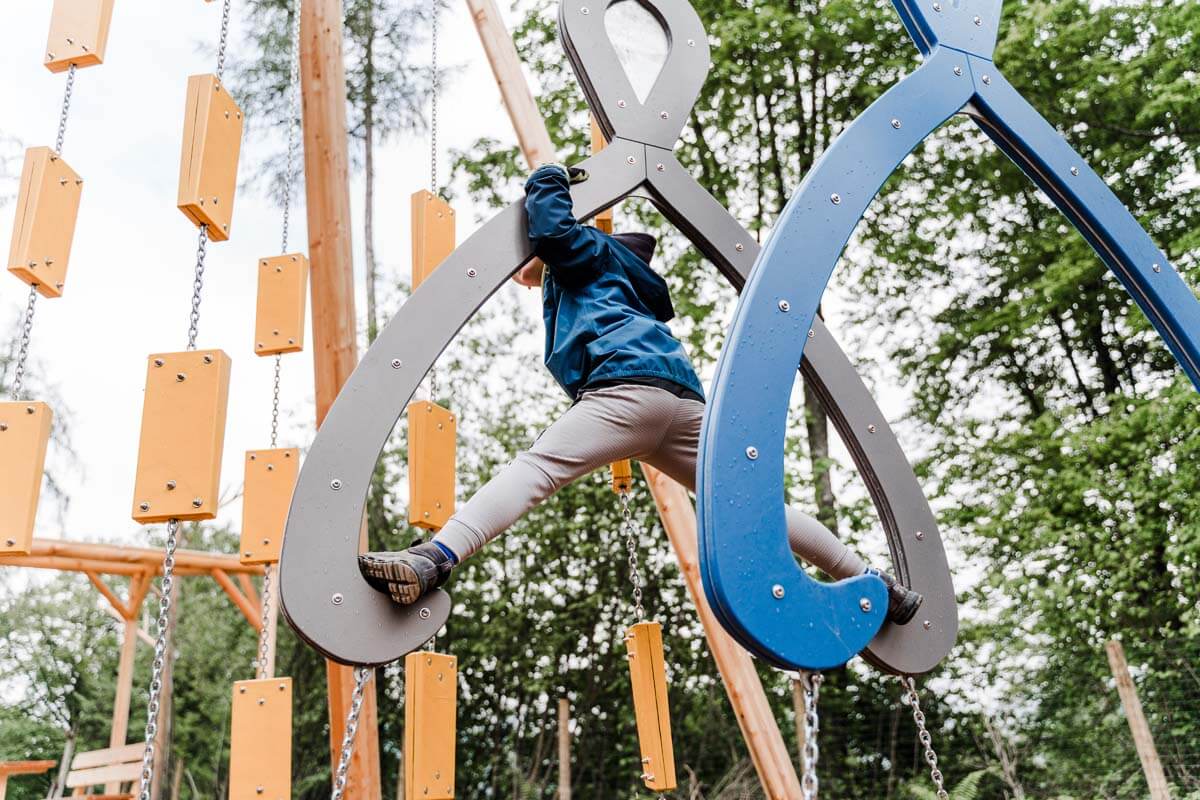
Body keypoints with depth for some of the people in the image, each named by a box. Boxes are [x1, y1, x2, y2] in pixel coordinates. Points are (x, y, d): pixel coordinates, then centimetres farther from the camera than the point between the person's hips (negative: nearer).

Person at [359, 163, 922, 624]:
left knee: (535, 468, -24)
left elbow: (552, 231, -1)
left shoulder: (586, 252, 18)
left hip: (632, 385, -8)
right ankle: (875, 584, 19)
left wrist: (547, 181, 17)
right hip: (684, 401, 9)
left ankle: (437, 557, -44)